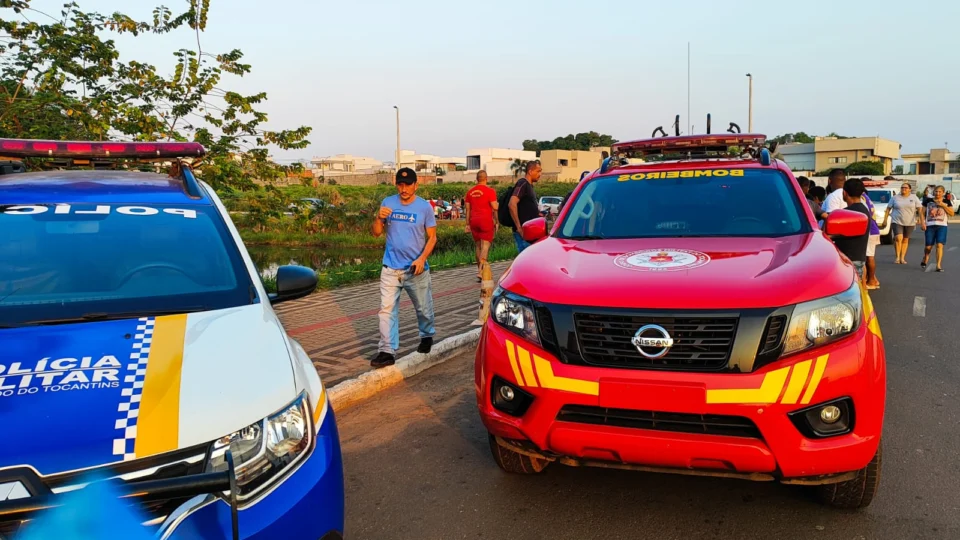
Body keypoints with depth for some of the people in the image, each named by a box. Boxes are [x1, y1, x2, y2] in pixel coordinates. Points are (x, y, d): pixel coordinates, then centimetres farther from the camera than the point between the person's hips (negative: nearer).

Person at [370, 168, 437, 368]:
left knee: (423, 307, 14)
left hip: (416, 268, -1)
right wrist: (379, 218, -16)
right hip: (391, 268, 1)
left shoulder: (424, 207, -4)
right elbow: (377, 233, 5)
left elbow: (432, 237, -2)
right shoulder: (388, 203, 1)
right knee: (387, 309, -6)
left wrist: (422, 258, -16)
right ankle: (387, 351, -3)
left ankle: (427, 336, 40)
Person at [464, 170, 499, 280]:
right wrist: (497, 222, 1)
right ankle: (481, 271, -20)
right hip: (486, 221, -5)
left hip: (474, 221, 5)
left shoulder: (470, 192, 9)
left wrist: (468, 224, 15)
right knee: (485, 246, -7)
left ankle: (480, 270, 19)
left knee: (478, 246, 14)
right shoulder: (489, 191, -7)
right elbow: (495, 208, -11)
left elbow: (468, 209, 11)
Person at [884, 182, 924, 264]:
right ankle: (897, 257, -10)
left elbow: (920, 209, -1)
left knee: (905, 240, 8)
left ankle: (902, 258, 16)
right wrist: (885, 219, -1)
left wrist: (922, 221, -9)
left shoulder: (914, 198, 4)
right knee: (898, 238, -17)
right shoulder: (895, 197, 4)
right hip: (897, 221, -2)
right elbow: (888, 208, 6)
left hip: (910, 223, 2)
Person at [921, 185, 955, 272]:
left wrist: (943, 205, -9)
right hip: (930, 226, 0)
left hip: (942, 226, 0)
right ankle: (924, 261, 29)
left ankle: (939, 266, -10)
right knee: (928, 246, 1)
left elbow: (952, 213, 1)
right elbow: (923, 212, 10)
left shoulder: (946, 202, 8)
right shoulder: (928, 201, 7)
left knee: (939, 245, -12)